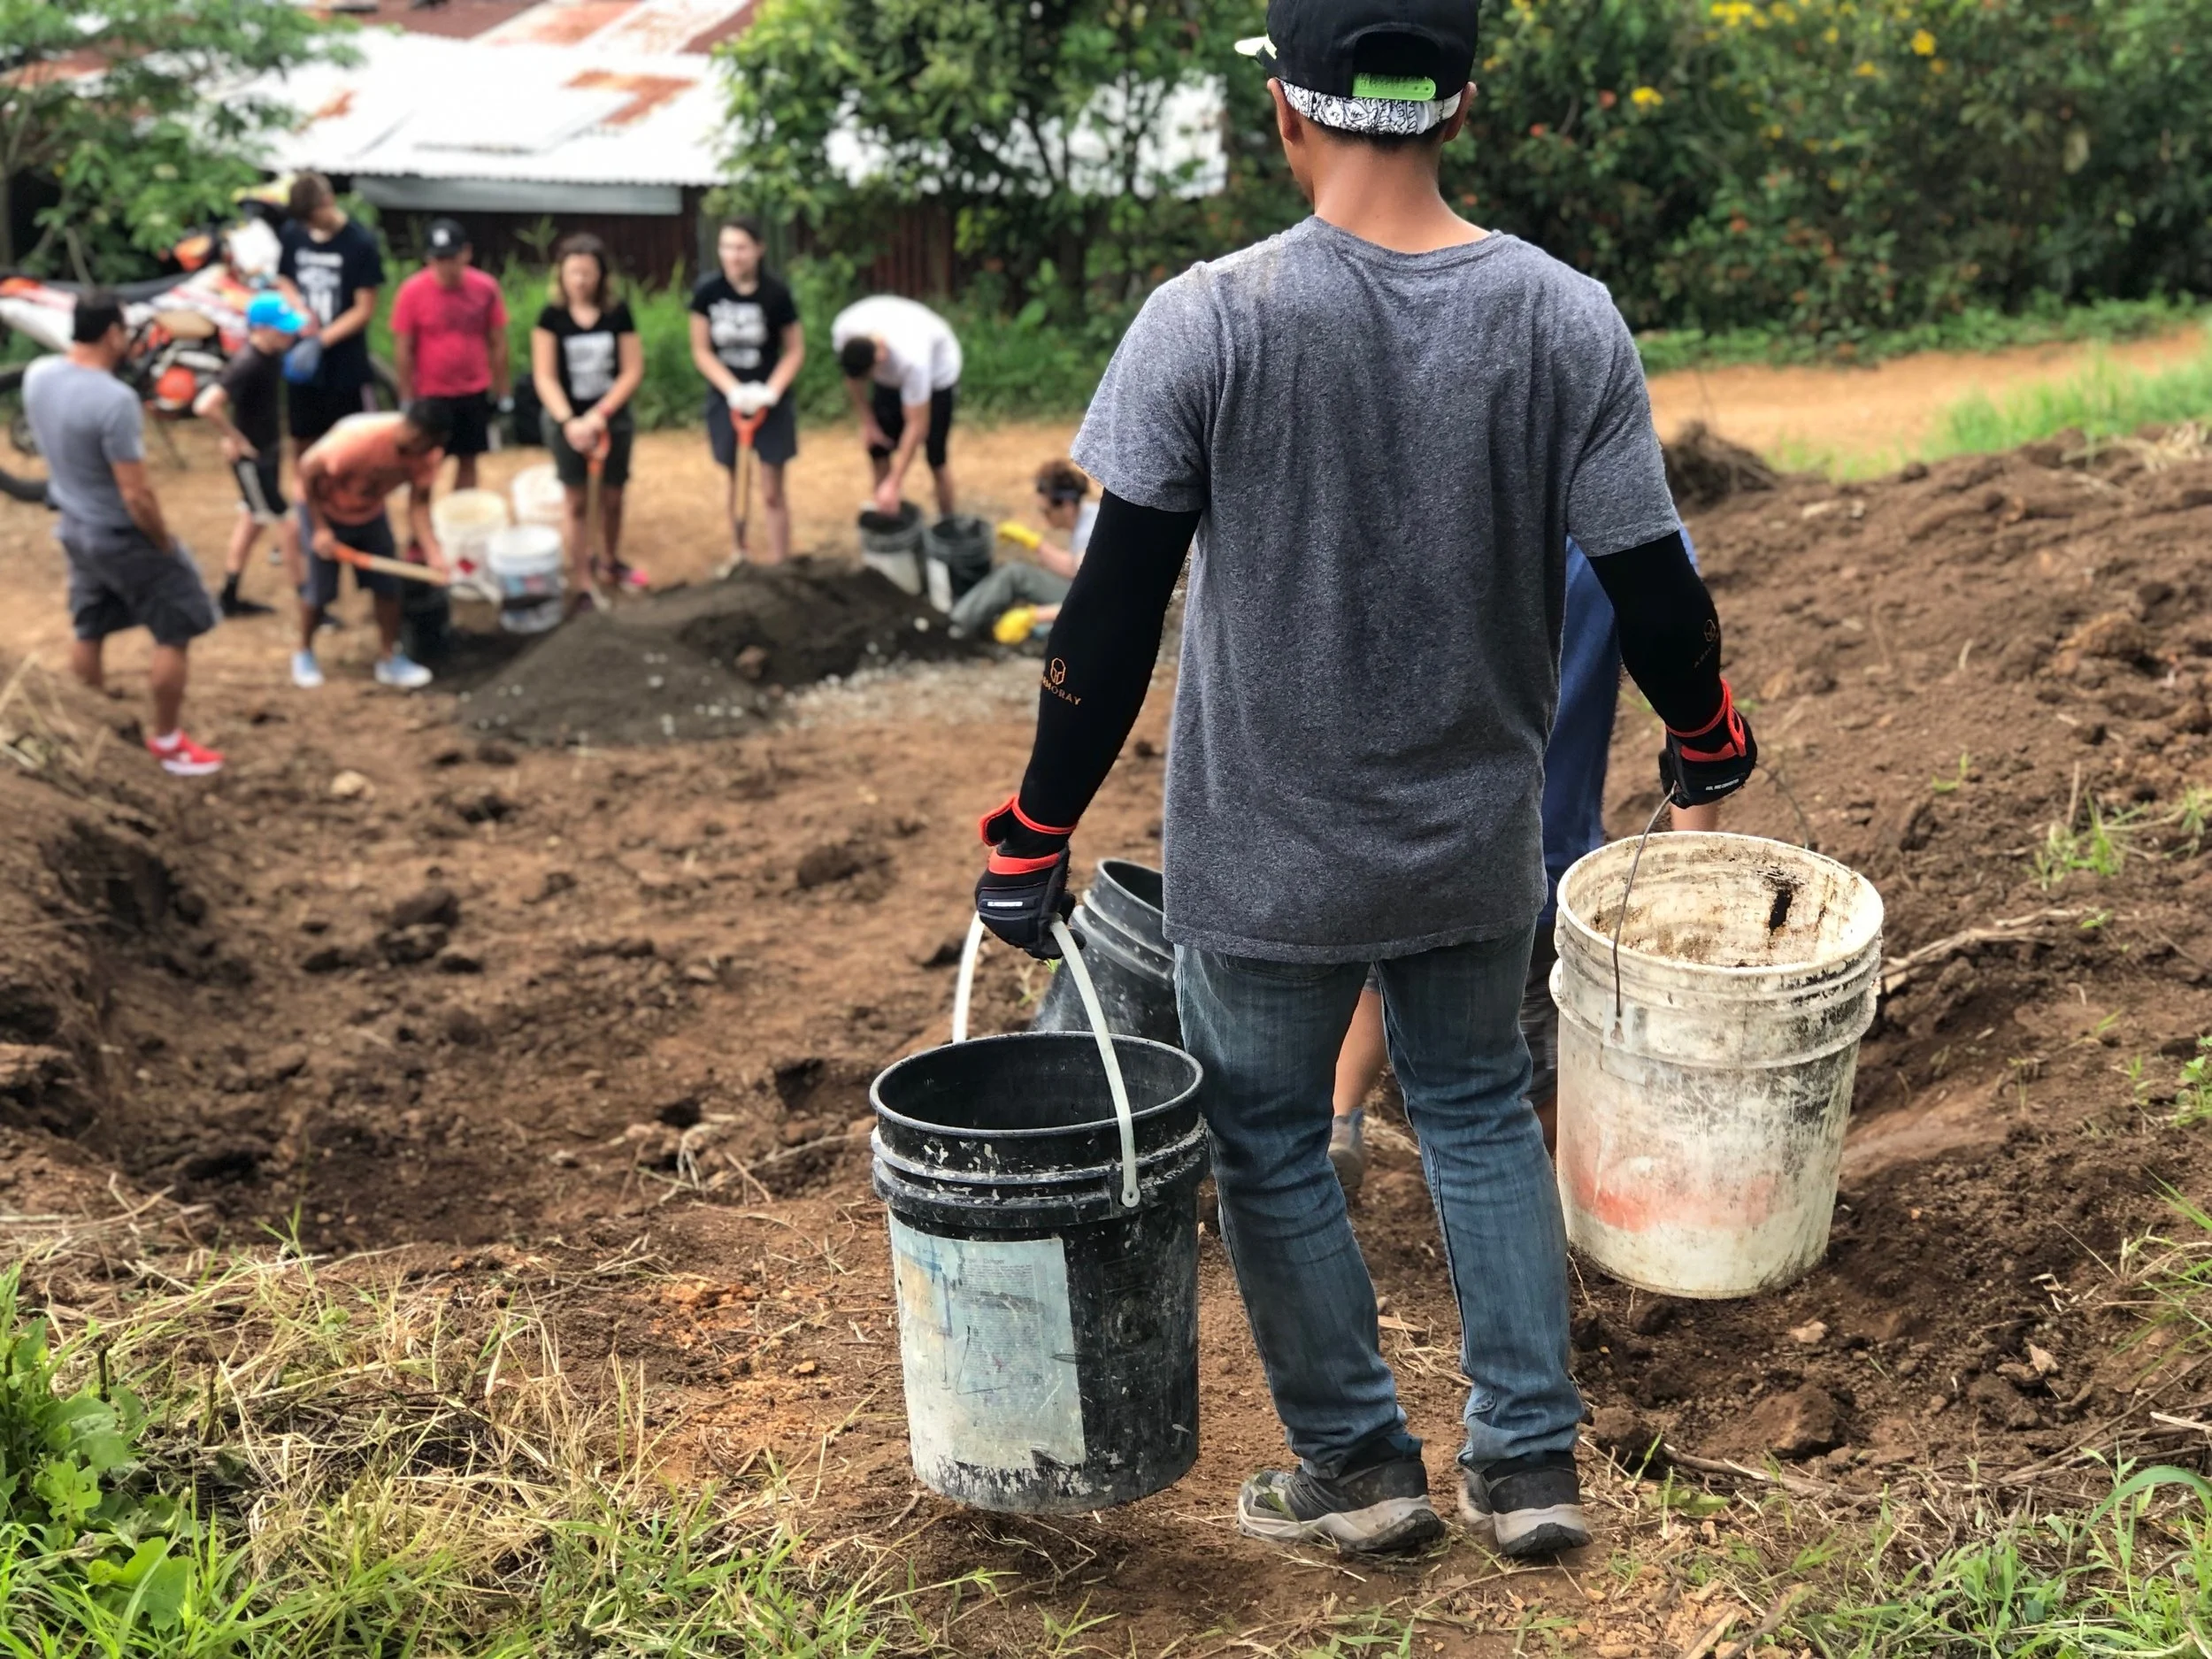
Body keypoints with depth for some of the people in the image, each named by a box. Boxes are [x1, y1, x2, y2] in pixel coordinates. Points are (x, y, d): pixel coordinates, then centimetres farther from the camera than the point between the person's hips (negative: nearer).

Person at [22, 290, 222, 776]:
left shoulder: (37, 375, -6)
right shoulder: (115, 400, -30)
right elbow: (136, 495, -26)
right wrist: (166, 544, -13)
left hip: (74, 528, 8)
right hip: (124, 537, -8)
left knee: (88, 631, 22)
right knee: (176, 632, 8)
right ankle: (168, 744, 17)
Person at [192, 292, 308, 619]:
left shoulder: (274, 354, -4)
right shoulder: (246, 366, -29)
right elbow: (205, 406, -38)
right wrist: (235, 438, -23)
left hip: (270, 451, 9)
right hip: (251, 459, -9)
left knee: (252, 522, 20)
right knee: (289, 530, -3)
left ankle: (229, 598, 33)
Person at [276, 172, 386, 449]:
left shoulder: (361, 242, -14)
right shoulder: (291, 234, -1)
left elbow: (364, 309, -12)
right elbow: (284, 281, 13)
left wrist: (321, 340, -22)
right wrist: (300, 309, -10)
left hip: (347, 365, -4)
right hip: (302, 362, 4)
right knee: (303, 441, 15)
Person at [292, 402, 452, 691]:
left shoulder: (428, 452, -22)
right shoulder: (360, 437, -39)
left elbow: (418, 504, -20)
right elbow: (308, 469, -27)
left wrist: (432, 551, -35)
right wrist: (320, 529, -25)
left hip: (370, 512, 5)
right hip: (325, 509, -5)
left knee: (388, 585, -2)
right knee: (321, 590, -1)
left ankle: (389, 659, 13)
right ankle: (304, 654, 22)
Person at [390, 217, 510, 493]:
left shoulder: (486, 288, -6)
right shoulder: (412, 291, -13)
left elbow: (498, 343, 2)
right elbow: (402, 349, -7)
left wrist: (503, 390, 4)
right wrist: (407, 399, -6)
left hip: (475, 392, 3)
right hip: (430, 395, -2)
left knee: (468, 461, 13)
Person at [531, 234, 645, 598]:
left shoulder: (619, 313, -5)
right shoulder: (552, 316, -7)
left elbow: (633, 372, -6)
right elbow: (545, 377, -9)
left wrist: (600, 413, -15)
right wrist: (569, 421, -21)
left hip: (612, 417, 1)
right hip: (567, 420, -1)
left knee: (611, 497, 13)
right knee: (578, 502, 2)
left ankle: (611, 562, 36)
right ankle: (584, 582, 7)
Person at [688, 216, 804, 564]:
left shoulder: (776, 294, -12)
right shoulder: (707, 293, -9)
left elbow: (795, 350, -4)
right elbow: (701, 351, -4)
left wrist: (771, 390, -17)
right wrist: (734, 390, -16)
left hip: (770, 402, -2)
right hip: (725, 399, 2)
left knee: (772, 492, -1)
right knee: (734, 486, 11)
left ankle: (778, 566, 5)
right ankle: (739, 558, 23)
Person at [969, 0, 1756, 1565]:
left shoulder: (1208, 322, -16)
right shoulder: (1569, 321, -9)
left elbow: (1116, 607, -14)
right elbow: (1652, 584, -3)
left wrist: (1035, 837, -4)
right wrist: (1707, 735, 17)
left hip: (1266, 854, -3)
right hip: (1480, 842, 3)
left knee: (1271, 1145, 17)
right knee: (1481, 1114, 23)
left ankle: (1358, 1460, 31)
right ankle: (1530, 1458, 30)